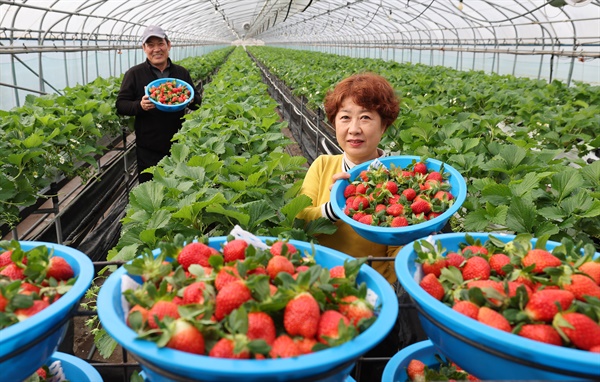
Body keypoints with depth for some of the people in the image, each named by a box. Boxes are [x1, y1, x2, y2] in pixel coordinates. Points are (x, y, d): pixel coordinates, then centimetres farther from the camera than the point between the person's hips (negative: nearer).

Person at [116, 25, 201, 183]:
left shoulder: (182, 72, 6)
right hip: (148, 150, -3)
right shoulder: (134, 74, -3)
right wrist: (140, 106, -23)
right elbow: (120, 105, -3)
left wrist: (192, 100, -10)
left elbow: (198, 101, 13)